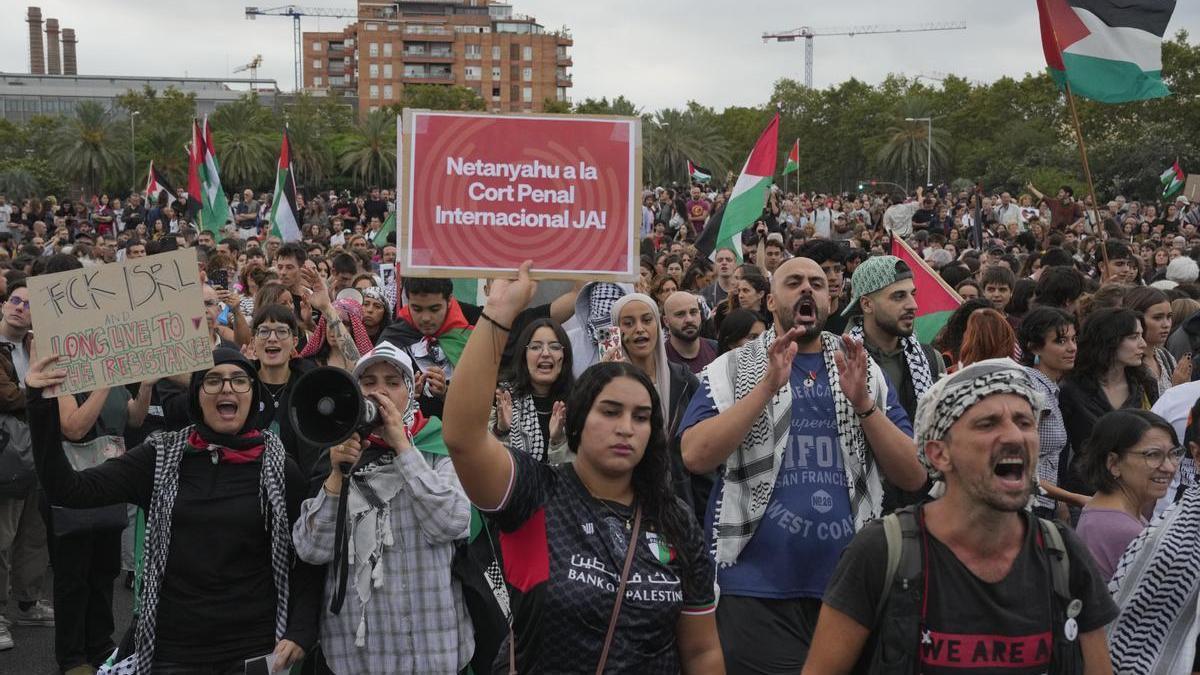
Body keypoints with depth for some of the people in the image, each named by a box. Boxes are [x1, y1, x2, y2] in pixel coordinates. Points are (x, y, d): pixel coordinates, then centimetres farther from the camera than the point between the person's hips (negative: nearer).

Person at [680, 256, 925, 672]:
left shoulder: (864, 371, 8)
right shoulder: (732, 368, 1)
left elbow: (914, 477, 2)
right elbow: (695, 457, -13)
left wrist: (862, 402, -12)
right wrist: (768, 385, -20)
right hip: (757, 589, -3)